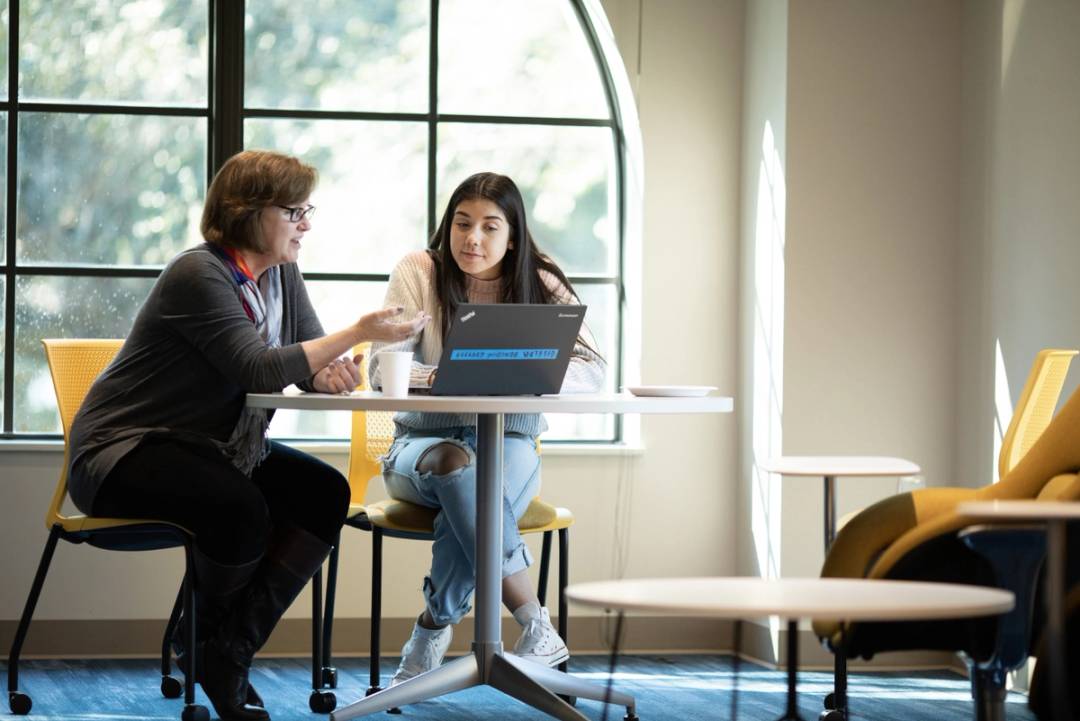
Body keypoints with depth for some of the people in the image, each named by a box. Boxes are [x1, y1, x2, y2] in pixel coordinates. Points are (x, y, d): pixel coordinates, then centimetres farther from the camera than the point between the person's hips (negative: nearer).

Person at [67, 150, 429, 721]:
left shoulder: (280, 274, 7)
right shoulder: (198, 276, -21)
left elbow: (304, 358, 3)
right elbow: (257, 369, -30)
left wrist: (328, 373, -23)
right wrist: (360, 332, -35)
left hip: (216, 447, 9)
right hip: (125, 450, -9)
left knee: (326, 495, -14)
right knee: (241, 510, -34)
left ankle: (227, 653, -11)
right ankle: (211, 634, -1)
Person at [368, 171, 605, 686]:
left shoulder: (541, 285, 2)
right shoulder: (420, 272, -2)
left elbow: (591, 370, -9)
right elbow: (384, 365, -10)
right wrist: (438, 377, -33)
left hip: (509, 445, 1)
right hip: (423, 443, -1)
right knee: (454, 462, -37)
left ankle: (432, 633, -25)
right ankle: (536, 631, -37)